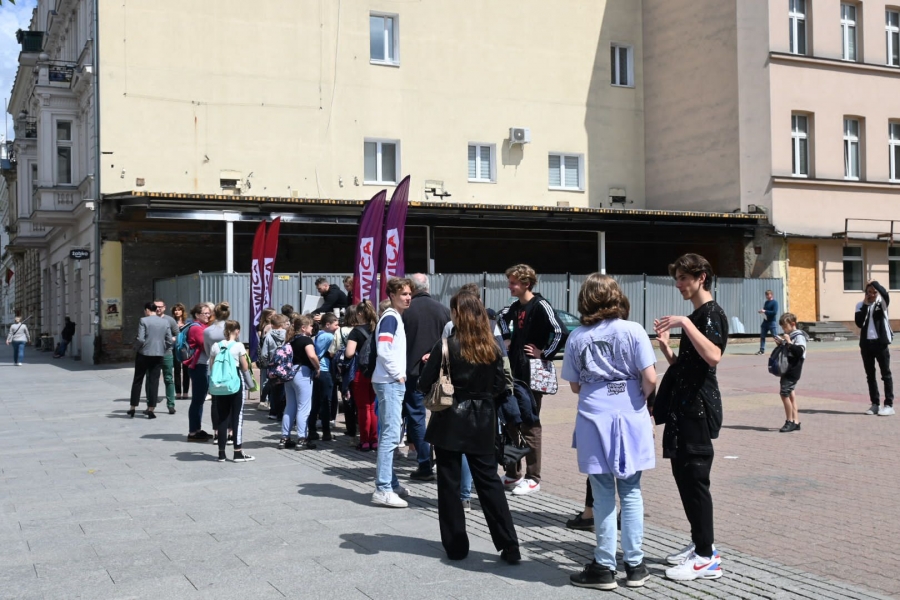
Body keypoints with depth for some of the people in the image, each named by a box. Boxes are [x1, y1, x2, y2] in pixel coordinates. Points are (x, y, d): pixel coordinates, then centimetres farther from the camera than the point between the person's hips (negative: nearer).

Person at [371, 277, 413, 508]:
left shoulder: (397, 318, 18)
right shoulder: (390, 318, -11)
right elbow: (383, 351, -21)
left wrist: (400, 375, 8)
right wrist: (399, 374, -14)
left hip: (394, 383, 10)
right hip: (389, 382, -10)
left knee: (390, 435, 14)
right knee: (391, 435, -12)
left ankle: (390, 483, 23)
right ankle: (383, 490, -12)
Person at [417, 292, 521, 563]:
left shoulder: (447, 345, -13)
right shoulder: (492, 348, -1)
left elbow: (424, 384, -9)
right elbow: (500, 388, 4)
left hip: (450, 422, -4)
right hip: (482, 423, 4)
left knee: (449, 483, 8)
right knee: (489, 481, 9)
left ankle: (456, 546, 13)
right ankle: (510, 546, 7)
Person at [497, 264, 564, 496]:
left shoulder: (540, 306, -14)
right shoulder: (515, 307, 9)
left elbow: (559, 333, -24)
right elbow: (502, 317, 30)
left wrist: (544, 354, -17)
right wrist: (507, 338, 16)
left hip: (532, 375, -8)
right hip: (515, 372, 8)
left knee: (530, 425, -3)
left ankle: (533, 478, 6)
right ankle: (513, 474, 23)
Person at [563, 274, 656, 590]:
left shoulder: (576, 337, 0)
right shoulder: (632, 330, -5)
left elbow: (575, 386, 7)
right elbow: (650, 379, -9)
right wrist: (641, 398, 11)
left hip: (594, 418, 0)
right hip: (630, 416, 0)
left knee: (603, 495, 8)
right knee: (631, 492, 10)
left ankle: (605, 567, 12)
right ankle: (634, 565, 16)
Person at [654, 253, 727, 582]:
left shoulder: (711, 313, -10)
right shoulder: (694, 316, 18)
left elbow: (713, 356, -29)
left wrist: (685, 323, -28)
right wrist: (665, 345, 3)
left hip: (699, 406, -10)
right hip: (683, 405, 10)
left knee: (695, 477, -7)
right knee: (682, 473, 14)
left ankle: (706, 558, -1)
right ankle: (700, 544, 24)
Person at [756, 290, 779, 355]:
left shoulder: (775, 302, -9)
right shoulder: (766, 302, 14)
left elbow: (775, 312, -19)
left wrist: (765, 311, -20)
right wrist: (761, 311, 1)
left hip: (772, 322, -8)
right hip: (765, 321, 8)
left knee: (775, 336, -6)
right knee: (762, 336, 7)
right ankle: (762, 350, 12)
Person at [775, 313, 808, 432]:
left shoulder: (799, 336, -10)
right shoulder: (790, 336, 18)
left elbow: (799, 352, -22)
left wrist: (788, 342, -22)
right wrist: (781, 344, 10)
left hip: (792, 371, -9)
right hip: (787, 370, 9)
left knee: (784, 394, -11)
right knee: (790, 395, 9)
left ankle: (790, 421, -4)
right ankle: (796, 422, 12)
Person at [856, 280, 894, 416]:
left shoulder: (882, 303, -1)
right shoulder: (861, 305, 7)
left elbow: (885, 294, -26)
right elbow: (859, 323, -8)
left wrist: (875, 283, -16)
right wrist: (865, 305, -8)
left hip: (881, 343, -4)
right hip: (866, 343, 4)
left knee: (886, 374, 0)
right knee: (870, 375, 8)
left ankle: (889, 405, 0)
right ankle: (874, 404, 15)